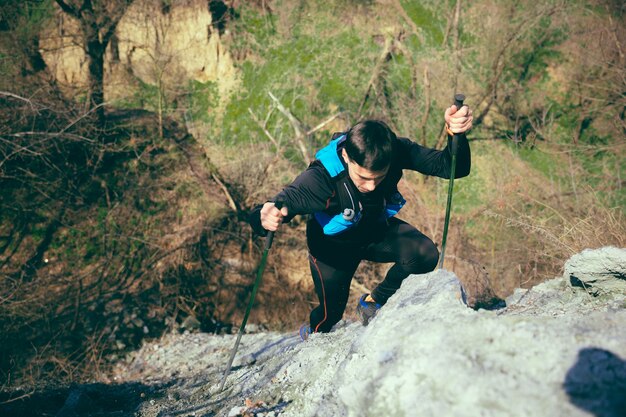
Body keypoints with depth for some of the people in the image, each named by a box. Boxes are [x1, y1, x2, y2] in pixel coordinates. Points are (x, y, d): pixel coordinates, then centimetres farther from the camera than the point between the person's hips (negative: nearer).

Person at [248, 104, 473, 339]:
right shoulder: (322, 177, -40)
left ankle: (373, 304, 4)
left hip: (378, 231, 3)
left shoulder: (395, 152, -30)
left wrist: (456, 134, -52)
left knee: (424, 254, -23)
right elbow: (284, 201, -44)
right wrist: (264, 218, -70)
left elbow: (452, 167, -30)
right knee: (331, 313, 6)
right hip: (333, 244, -3)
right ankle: (313, 334, 48)